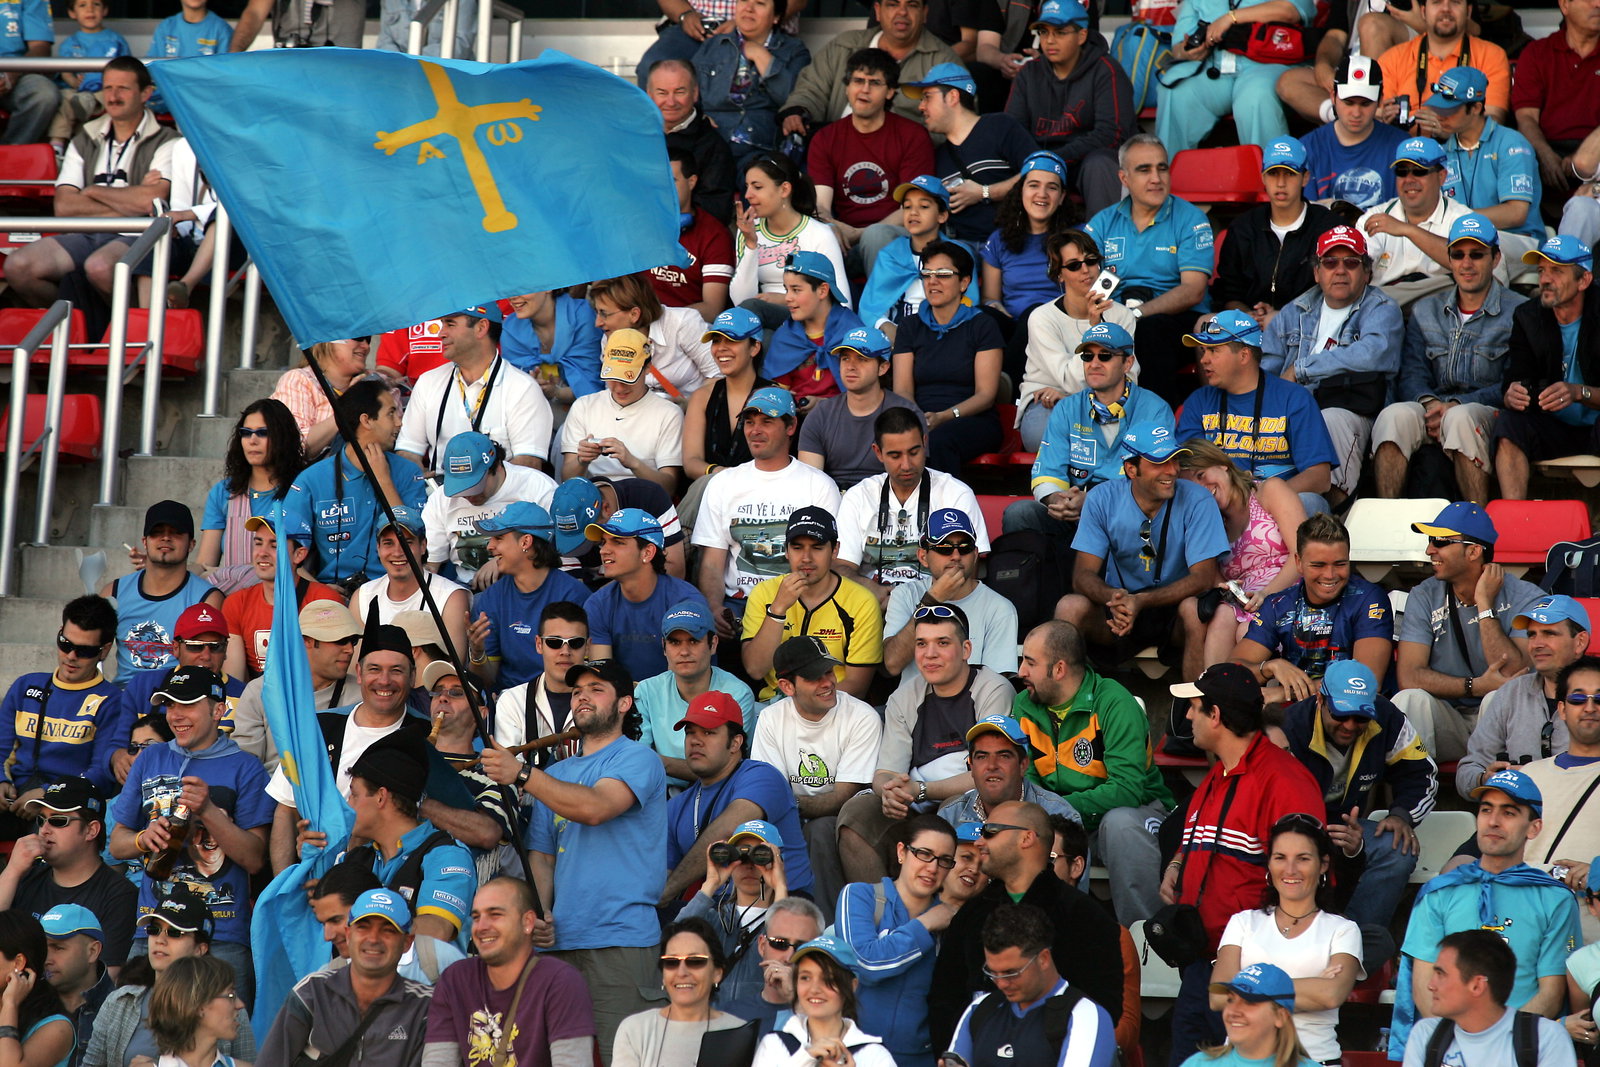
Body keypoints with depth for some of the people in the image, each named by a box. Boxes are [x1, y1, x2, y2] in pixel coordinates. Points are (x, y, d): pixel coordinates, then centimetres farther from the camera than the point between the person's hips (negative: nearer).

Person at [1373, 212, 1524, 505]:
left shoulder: (1520, 312, 6)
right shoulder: (1425, 311, 21)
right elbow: (1411, 376, 12)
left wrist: (1456, 405, -17)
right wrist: (1429, 403, -13)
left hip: (1489, 413, -3)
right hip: (1432, 410, 3)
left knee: (1461, 417, -38)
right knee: (1395, 414, -30)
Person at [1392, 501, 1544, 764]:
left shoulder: (1526, 599, -7)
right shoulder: (1425, 597, 2)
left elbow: (1513, 675, -20)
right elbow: (1409, 676, -10)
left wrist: (1485, 604, -17)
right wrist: (1476, 686, -21)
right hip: (1449, 726, 2)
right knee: (1410, 700, -27)